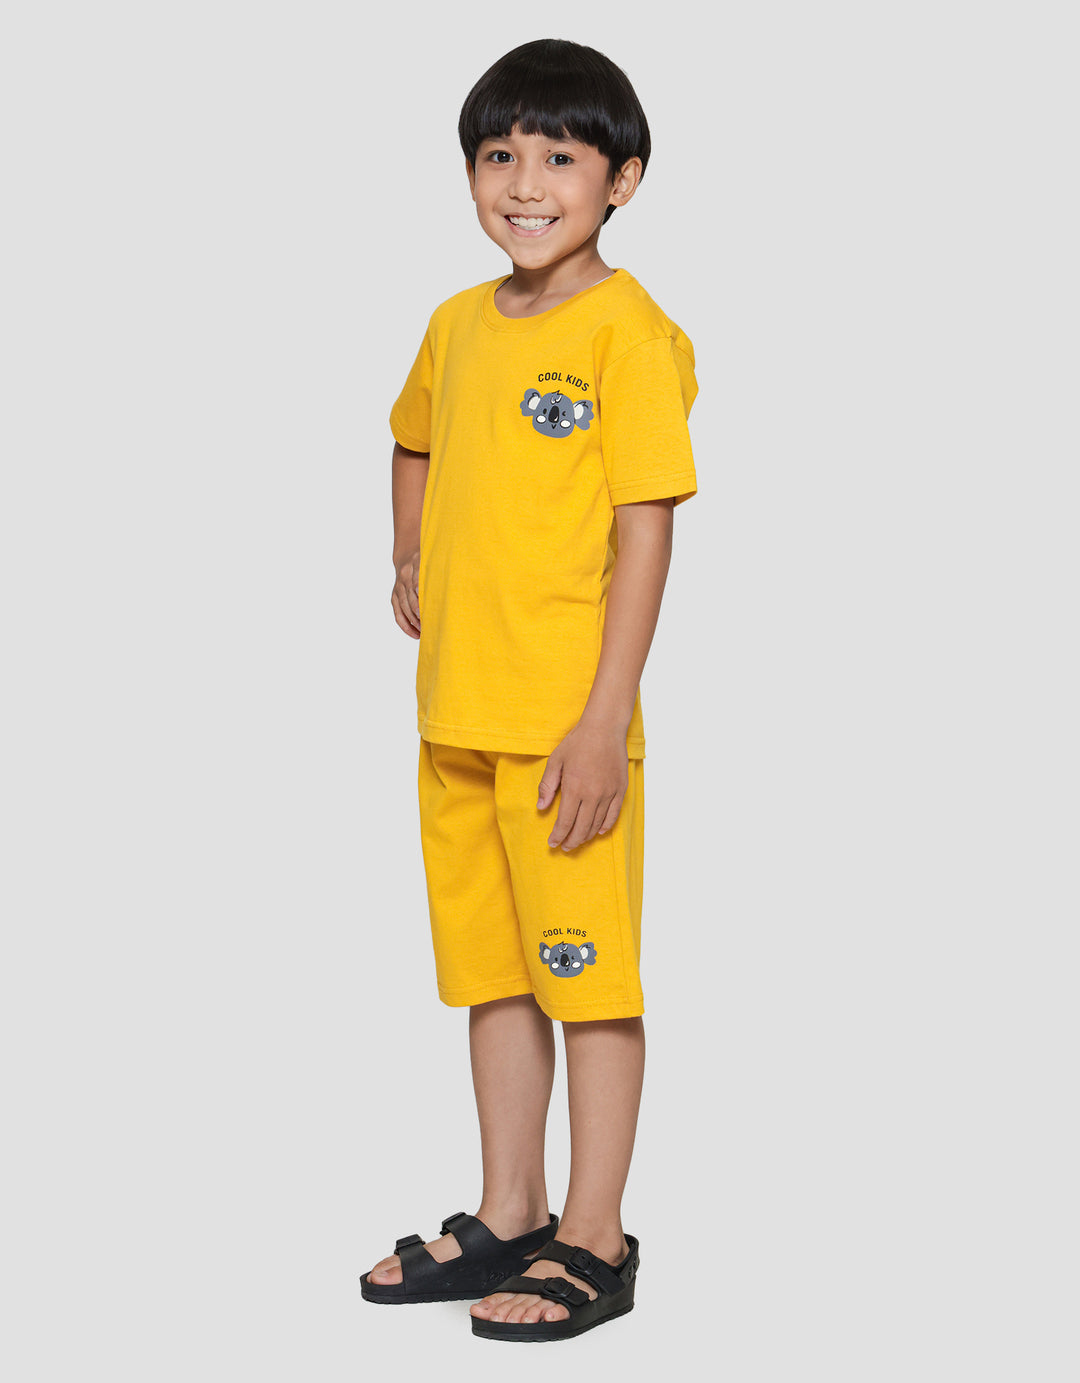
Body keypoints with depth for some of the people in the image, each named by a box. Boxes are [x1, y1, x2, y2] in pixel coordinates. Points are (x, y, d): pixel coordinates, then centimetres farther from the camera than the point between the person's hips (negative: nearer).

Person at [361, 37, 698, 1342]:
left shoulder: (628, 331, -11)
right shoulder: (457, 325, 10)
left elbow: (645, 534, -14)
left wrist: (604, 721, -18)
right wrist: (411, 567, 16)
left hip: (566, 720, -7)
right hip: (454, 711, 7)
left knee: (588, 971, 2)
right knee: (490, 971, 16)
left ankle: (595, 1239, 15)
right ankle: (507, 1219, 29)